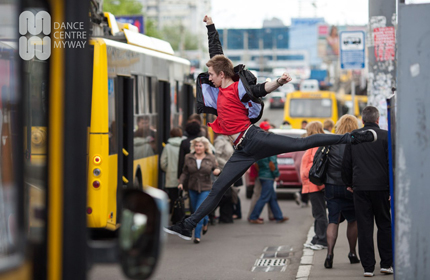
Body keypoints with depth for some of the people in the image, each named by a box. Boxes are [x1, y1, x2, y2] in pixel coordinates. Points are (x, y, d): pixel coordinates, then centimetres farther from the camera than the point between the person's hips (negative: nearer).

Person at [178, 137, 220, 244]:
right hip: (193, 188, 3)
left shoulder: (211, 158, -1)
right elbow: (185, 172, 5)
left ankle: (197, 235, -6)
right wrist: (181, 182, -9)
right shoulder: (189, 158, 1)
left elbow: (215, 169, 8)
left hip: (205, 188, -3)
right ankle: (205, 222, 46)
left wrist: (217, 171, -15)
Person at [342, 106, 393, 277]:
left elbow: (346, 164, 9)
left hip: (360, 187, 1)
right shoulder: (385, 136, -3)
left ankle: (368, 267, 2)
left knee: (364, 228, 3)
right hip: (381, 187, -1)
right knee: (384, 226, 10)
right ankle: (386, 263, 9)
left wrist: (349, 184, 22)